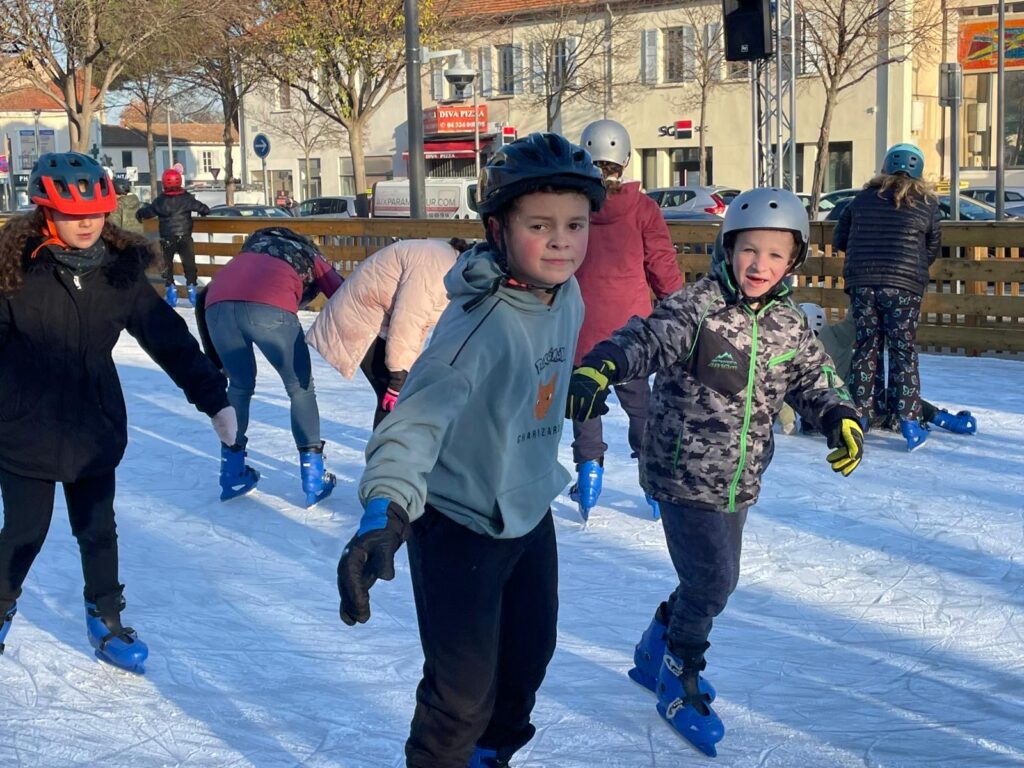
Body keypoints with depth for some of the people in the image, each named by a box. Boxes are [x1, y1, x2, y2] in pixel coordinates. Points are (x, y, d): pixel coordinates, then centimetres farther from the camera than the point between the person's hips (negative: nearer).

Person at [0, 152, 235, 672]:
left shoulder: (120, 271, -4)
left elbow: (169, 338, -1)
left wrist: (213, 398, -3)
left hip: (96, 429, 3)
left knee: (98, 532, 13)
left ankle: (106, 622, 31)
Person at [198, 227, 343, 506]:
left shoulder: (254, 246, 42)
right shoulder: (311, 258, 33)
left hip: (217, 303, 4)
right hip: (270, 306, -4)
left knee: (240, 385, 27)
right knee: (301, 388, 17)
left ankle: (232, 474, 30)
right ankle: (314, 481, 17)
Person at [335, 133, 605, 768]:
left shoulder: (568, 295, -6)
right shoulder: (480, 323, -31)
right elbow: (421, 412, -44)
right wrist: (386, 509, -60)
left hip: (530, 514, 8)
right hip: (459, 529, -8)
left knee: (530, 656, 23)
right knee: (464, 691, -2)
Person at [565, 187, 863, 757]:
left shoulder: (789, 325, 3)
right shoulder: (696, 308, -17)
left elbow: (816, 376, 15)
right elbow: (645, 340, -29)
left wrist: (842, 417, -3)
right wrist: (599, 368, -49)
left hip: (740, 483, 7)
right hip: (686, 475, -7)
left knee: (716, 579, 17)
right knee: (711, 582, -6)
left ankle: (655, 653, 42)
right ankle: (680, 679, 19)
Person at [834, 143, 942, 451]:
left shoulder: (863, 198, 7)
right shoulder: (927, 203, 2)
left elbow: (839, 240, 11)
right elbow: (932, 249, 9)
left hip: (861, 281, 2)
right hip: (904, 284, -2)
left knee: (866, 347, 11)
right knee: (903, 351, 3)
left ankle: (861, 411, 14)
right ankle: (908, 419, 3)